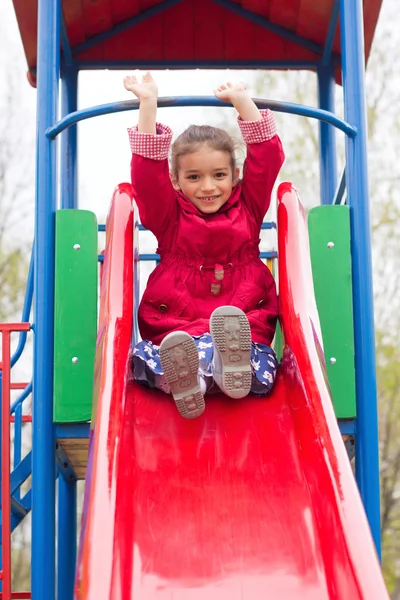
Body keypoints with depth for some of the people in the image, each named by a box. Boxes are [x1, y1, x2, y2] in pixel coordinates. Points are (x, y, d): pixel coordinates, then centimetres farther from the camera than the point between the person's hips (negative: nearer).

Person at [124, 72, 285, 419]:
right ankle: (183, 382, -64)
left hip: (245, 326, 1)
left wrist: (242, 101, 12)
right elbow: (148, 170, 5)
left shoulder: (247, 209, 19)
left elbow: (267, 156, 13)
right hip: (174, 332, 0)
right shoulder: (170, 217, 16)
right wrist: (148, 104, 1)